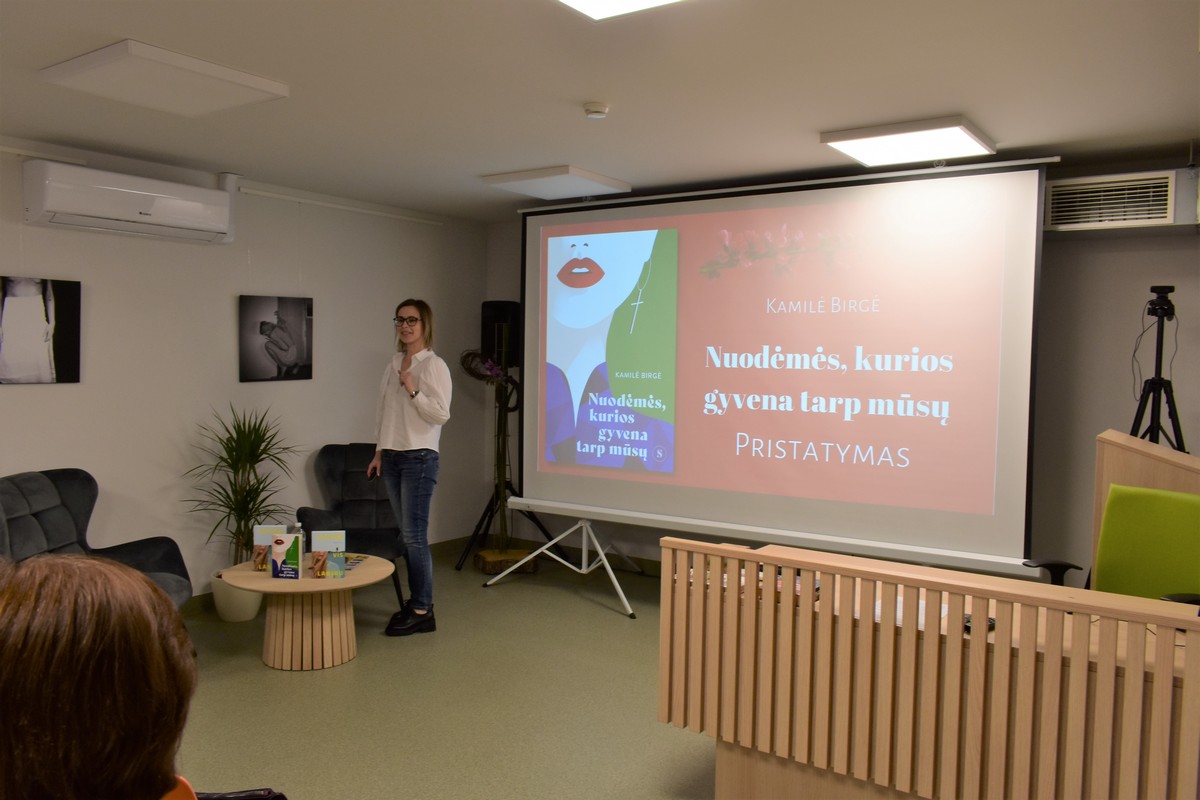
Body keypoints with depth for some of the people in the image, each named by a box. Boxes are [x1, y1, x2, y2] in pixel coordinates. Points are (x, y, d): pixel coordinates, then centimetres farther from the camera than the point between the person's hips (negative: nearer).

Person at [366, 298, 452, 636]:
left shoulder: (434, 365, -8)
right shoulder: (393, 364, 13)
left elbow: (441, 414, -14)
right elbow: (383, 412, 17)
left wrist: (412, 388, -20)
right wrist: (379, 452, 14)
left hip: (419, 457, -7)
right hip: (392, 457, 7)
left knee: (415, 534, -6)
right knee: (407, 534, 11)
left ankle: (422, 611, 2)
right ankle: (418, 601, 20)